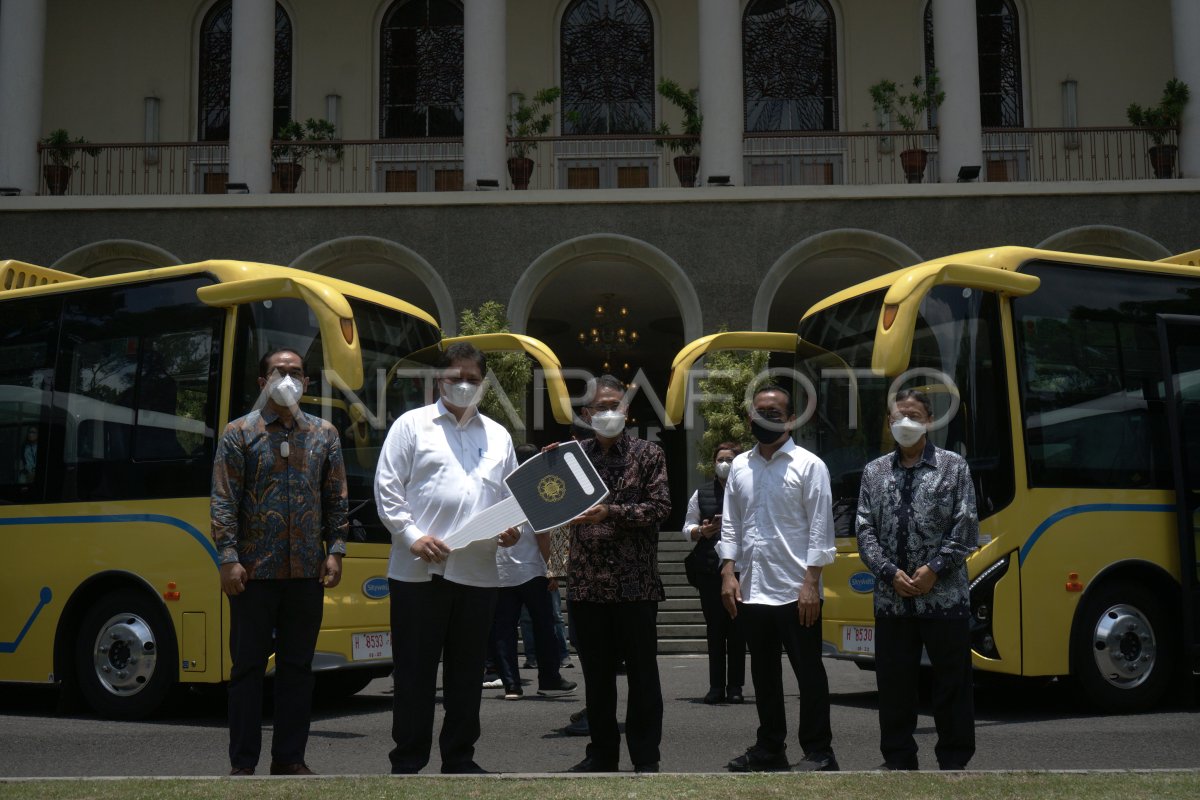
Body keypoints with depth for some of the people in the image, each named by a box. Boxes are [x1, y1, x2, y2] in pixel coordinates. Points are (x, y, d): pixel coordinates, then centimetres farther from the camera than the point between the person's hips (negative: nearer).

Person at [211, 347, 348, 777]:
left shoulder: (325, 434, 10)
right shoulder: (239, 433, 2)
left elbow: (337, 500, 10)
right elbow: (224, 502, -3)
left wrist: (335, 552, 1)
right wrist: (228, 558, -11)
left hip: (307, 572, 3)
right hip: (254, 571, -3)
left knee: (298, 667, 8)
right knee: (248, 666, 4)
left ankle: (289, 758, 18)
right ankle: (243, 763, 12)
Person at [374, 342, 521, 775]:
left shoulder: (498, 435, 17)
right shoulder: (412, 424, 4)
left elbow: (511, 495, 20)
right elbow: (387, 487, -1)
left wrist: (512, 527, -1)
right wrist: (412, 536, -12)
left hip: (478, 573, 4)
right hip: (419, 570, -3)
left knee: (467, 672, 11)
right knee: (414, 670, 3)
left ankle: (459, 758, 22)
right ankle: (407, 762, 13)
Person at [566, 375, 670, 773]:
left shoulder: (648, 454, 1)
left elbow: (659, 508, -6)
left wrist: (610, 512, -17)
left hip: (634, 582, -3)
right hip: (586, 582, 3)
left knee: (642, 672, 3)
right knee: (596, 673, 12)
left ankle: (646, 757, 12)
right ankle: (602, 751, 23)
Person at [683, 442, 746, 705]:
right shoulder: (701, 494, 13)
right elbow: (687, 528, 14)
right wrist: (701, 531, -6)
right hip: (709, 569, 2)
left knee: (737, 628, 1)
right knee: (714, 628, 4)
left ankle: (735, 686, 7)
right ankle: (716, 686, 9)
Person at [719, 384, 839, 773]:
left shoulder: (808, 465, -4)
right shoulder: (739, 466, 10)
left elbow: (820, 529, -8)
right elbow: (730, 524, 12)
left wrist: (811, 583, -14)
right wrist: (729, 572, 2)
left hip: (795, 590, -5)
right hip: (751, 590, 5)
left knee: (809, 673, 4)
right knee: (764, 673, 15)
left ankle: (818, 753, 13)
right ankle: (770, 747, 26)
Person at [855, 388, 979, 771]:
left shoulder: (953, 466, 3)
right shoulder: (874, 472, 10)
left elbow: (966, 528, -3)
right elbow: (866, 531, 6)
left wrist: (934, 569, -11)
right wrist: (891, 573, -8)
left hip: (944, 597, -2)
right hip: (891, 599, 2)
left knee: (952, 683, 5)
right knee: (894, 683, 8)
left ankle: (954, 760, 17)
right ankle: (898, 760, 20)